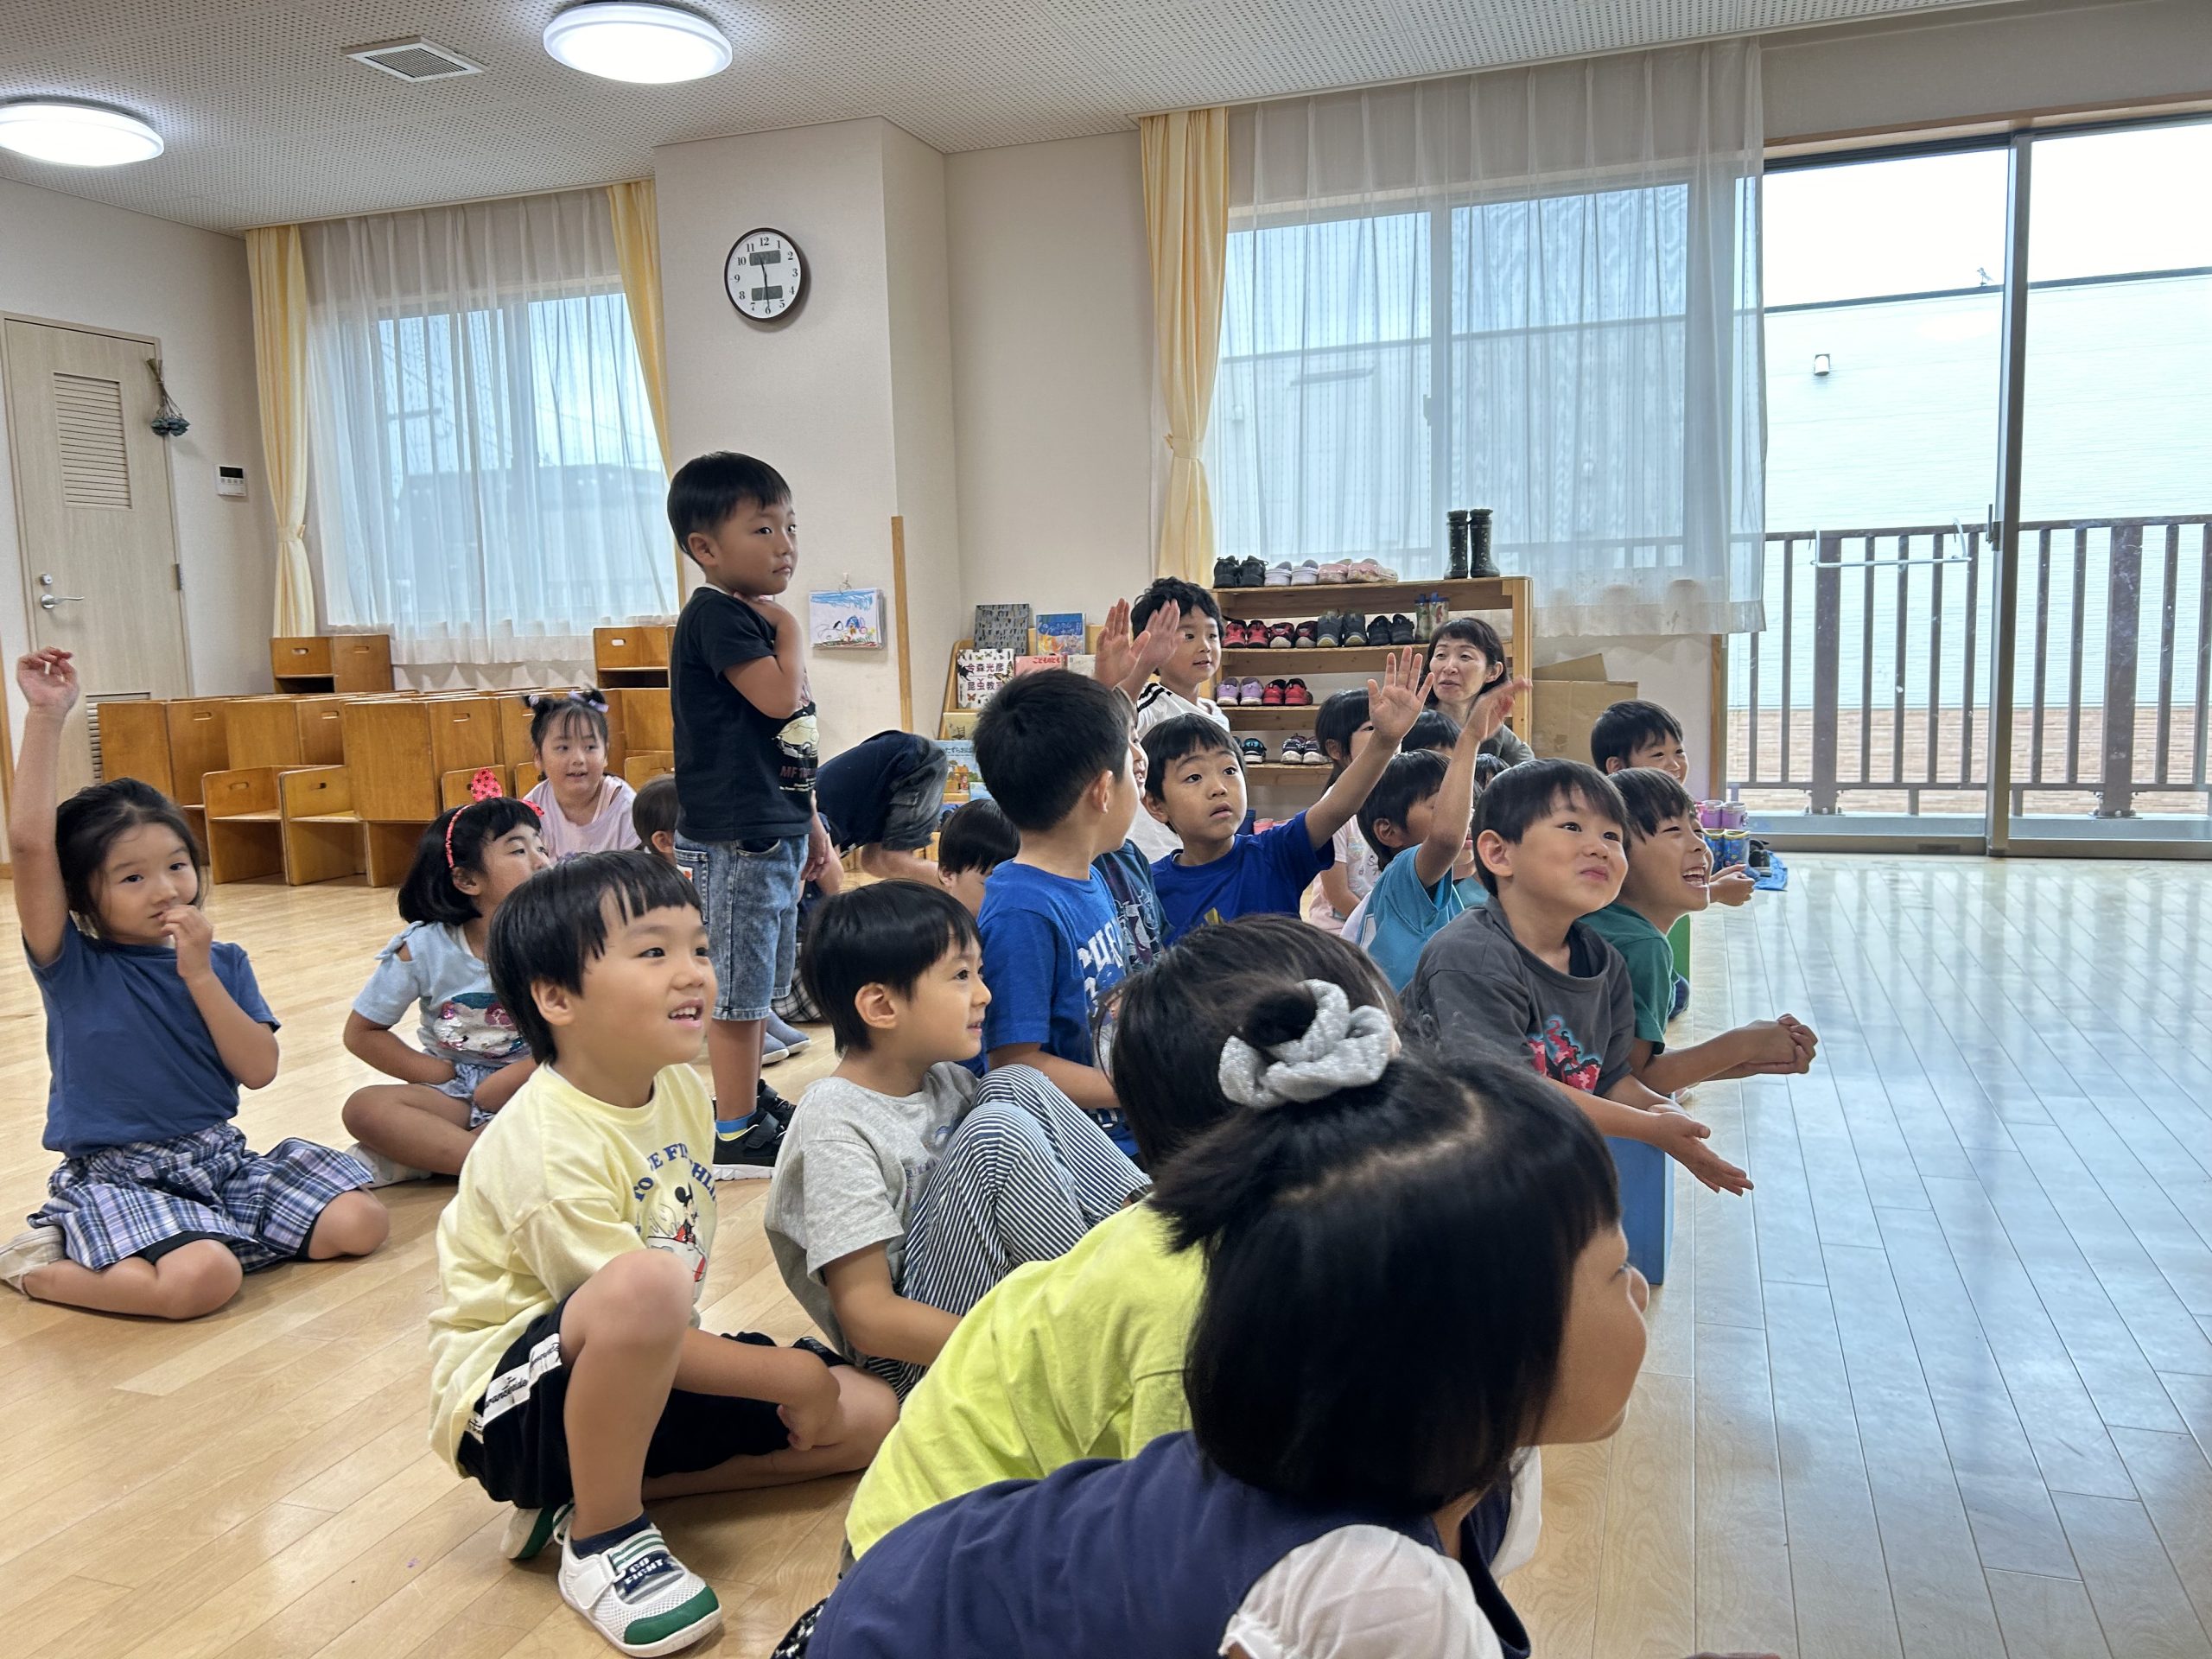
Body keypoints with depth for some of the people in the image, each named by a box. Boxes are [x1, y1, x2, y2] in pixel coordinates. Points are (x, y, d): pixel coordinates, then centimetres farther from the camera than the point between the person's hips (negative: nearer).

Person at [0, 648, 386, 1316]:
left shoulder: (222, 962, 5)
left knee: (361, 1222, -13)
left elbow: (259, 1070, -6)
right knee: (204, 1280, -32)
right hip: (116, 1179, -4)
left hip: (220, 1158, 5)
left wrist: (200, 976, -15)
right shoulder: (71, 965, -6)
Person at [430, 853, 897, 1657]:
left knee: (866, 1415, -2)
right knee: (642, 1284, -40)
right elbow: (637, 1298, -25)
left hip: (647, 1370, 8)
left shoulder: (681, 1090, -4)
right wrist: (793, 1378, -19)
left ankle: (590, 1485, 2)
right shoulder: (550, 1149, -27)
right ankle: (601, 1531, -14)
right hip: (510, 1398, -8)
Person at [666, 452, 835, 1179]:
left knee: (758, 984, 19)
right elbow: (781, 697, -26)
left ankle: (748, 1101, 32)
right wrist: (789, 628, -10)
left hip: (774, 832, 10)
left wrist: (809, 820, 22)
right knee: (736, 990, -1)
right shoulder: (713, 614, -14)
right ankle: (735, 1135, 9)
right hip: (732, 839, -10)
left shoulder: (754, 615, 15)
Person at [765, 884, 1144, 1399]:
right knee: (998, 1130, -27)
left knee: (1015, 1085, -2)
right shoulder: (835, 1126, -20)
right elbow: (868, 1318, -24)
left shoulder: (943, 1081, 3)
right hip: (907, 1358, -8)